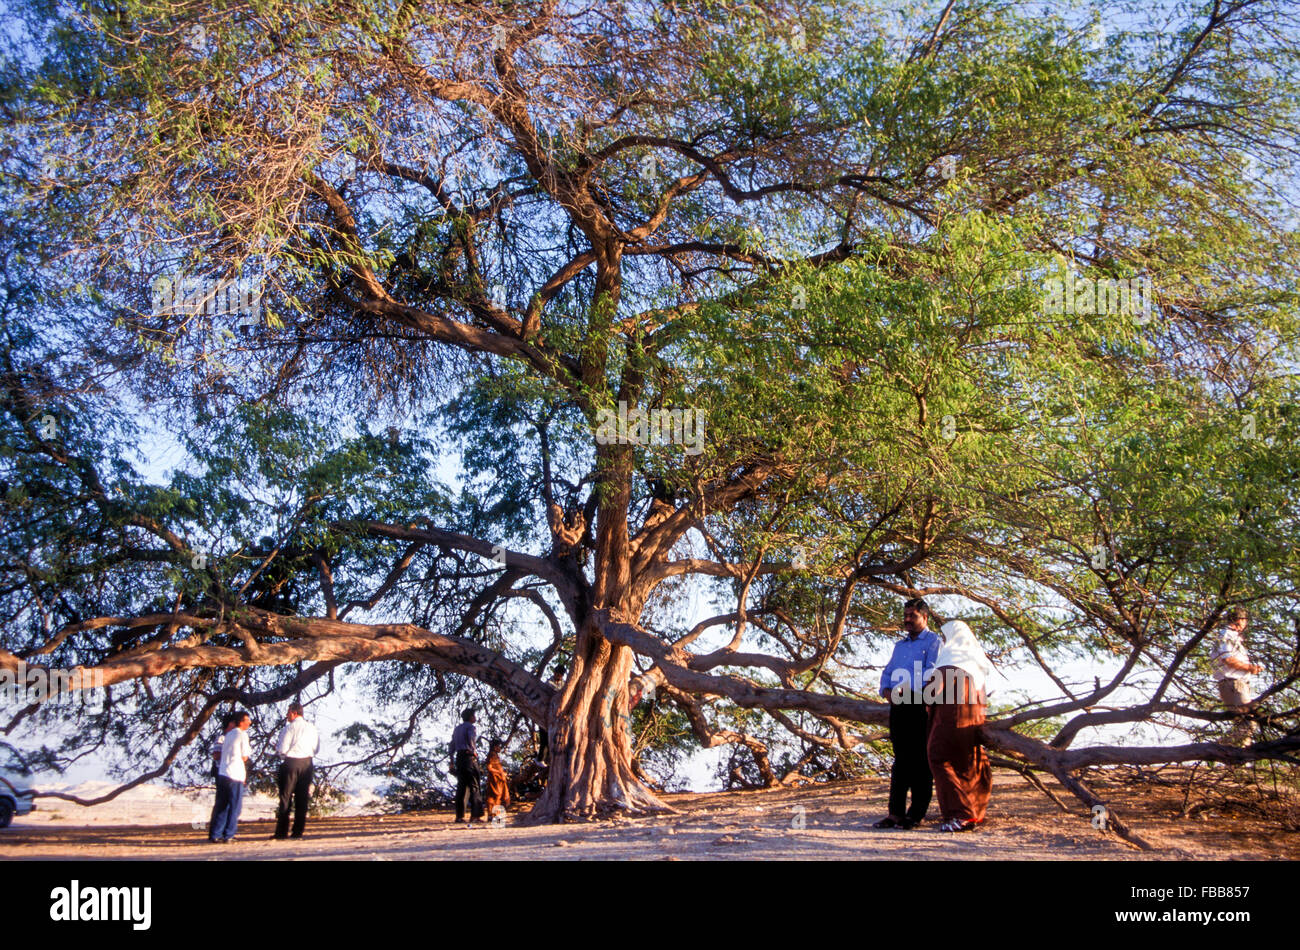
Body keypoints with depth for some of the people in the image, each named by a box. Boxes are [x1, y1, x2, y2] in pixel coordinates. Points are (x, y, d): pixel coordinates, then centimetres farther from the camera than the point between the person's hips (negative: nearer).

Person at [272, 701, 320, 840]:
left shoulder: (289, 728, -10)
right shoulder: (311, 728, 6)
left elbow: (282, 750, -12)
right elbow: (316, 749, 10)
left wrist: (277, 745, 8)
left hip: (291, 762, -5)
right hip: (307, 763, 5)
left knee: (285, 797, 1)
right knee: (302, 799, 9)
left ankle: (281, 832, 1)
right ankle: (298, 831, 9)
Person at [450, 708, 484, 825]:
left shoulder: (457, 729, 20)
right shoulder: (470, 727, -3)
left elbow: (452, 745, 17)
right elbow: (470, 741, -18)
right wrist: (474, 752, -6)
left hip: (459, 757, 7)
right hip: (469, 757, -7)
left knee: (461, 787, 8)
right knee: (474, 786, -6)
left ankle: (459, 816, 5)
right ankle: (475, 815, -12)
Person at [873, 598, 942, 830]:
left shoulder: (933, 642, 1)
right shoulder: (900, 645, 24)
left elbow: (931, 674, -12)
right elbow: (887, 672, 21)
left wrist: (907, 690, -20)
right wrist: (886, 690, -1)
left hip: (921, 706, -7)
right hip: (898, 707, 7)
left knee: (920, 761, -4)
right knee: (900, 760, 6)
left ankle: (917, 813, 0)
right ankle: (896, 812, 6)